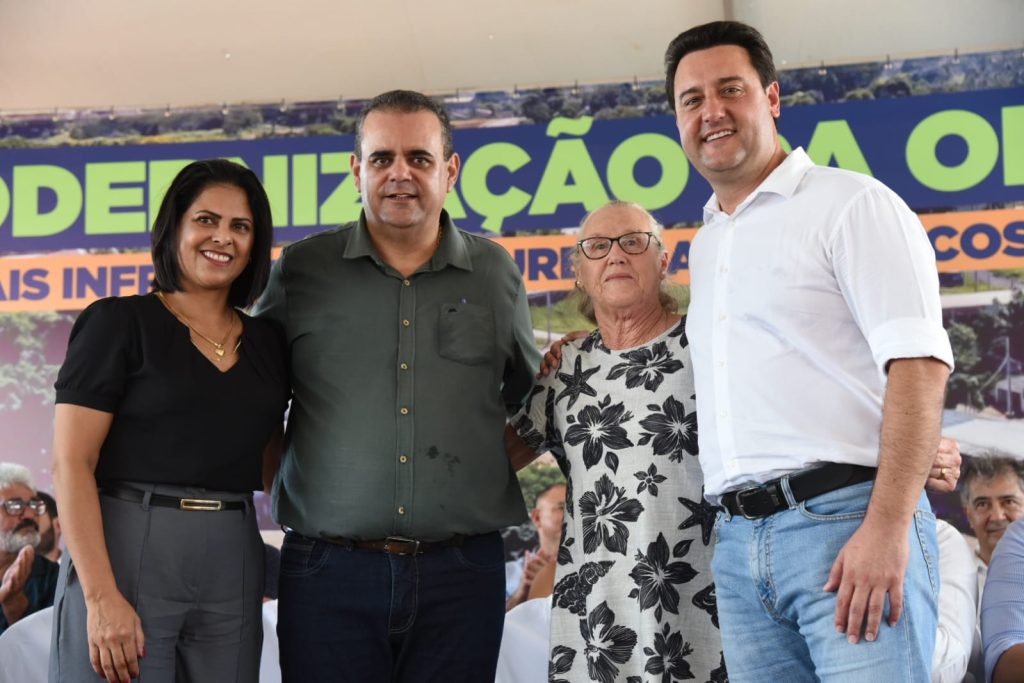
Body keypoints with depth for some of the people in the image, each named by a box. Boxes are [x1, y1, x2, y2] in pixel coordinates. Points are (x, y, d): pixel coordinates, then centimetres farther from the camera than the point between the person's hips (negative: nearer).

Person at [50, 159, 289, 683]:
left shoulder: (267, 344, 11)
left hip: (233, 569, 5)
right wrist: (102, 597, -17)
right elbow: (70, 464, -9)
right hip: (126, 556, -4)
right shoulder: (118, 322, -2)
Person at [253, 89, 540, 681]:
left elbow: (528, 400, 21)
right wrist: (275, 477, 7)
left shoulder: (495, 273, 9)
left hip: (461, 571, 1)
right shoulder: (301, 271, 5)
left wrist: (493, 472, 9)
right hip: (330, 570, -1)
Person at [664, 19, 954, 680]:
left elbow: (918, 362, -11)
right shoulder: (704, 247, 21)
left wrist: (887, 527, -20)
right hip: (738, 539, 6)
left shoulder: (850, 203, -1)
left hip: (845, 519, -6)